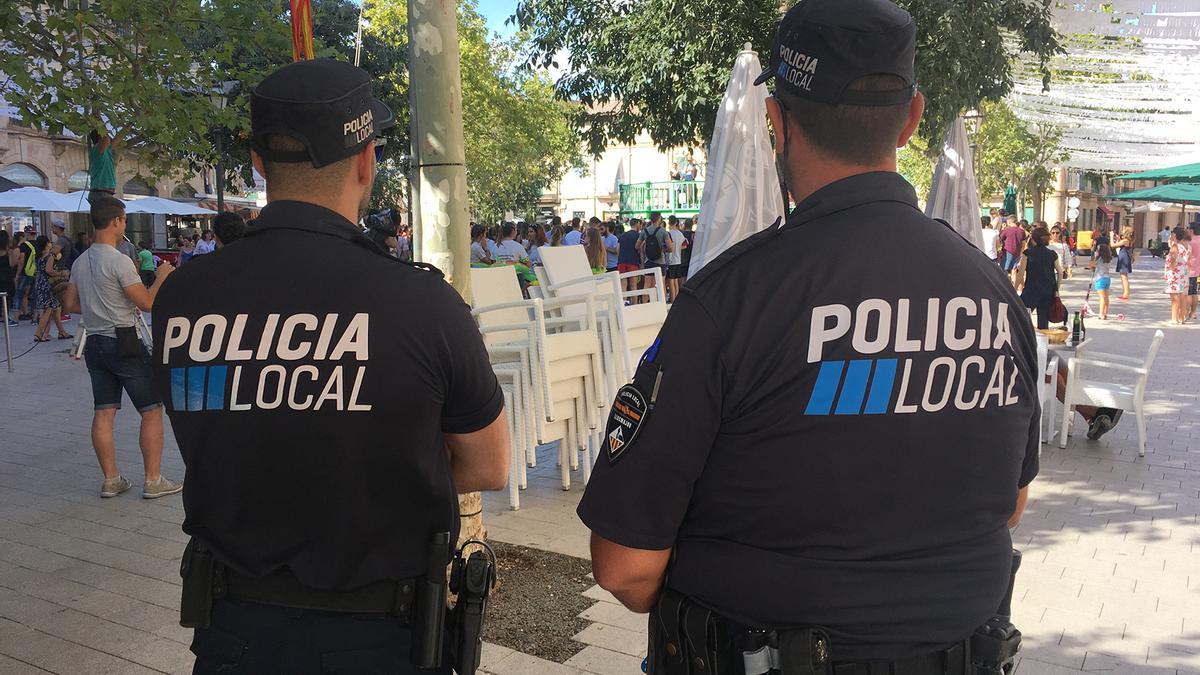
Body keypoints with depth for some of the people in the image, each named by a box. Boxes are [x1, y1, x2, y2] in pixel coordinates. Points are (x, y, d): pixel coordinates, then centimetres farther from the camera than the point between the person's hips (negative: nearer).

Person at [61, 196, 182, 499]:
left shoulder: (80, 262, 10)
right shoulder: (119, 261, -16)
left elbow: (71, 304, 17)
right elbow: (147, 303, -15)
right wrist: (161, 277, 0)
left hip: (94, 344, 8)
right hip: (123, 343, -8)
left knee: (104, 412, 9)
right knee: (152, 410, 1)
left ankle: (111, 480, 15)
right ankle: (153, 481, 3)